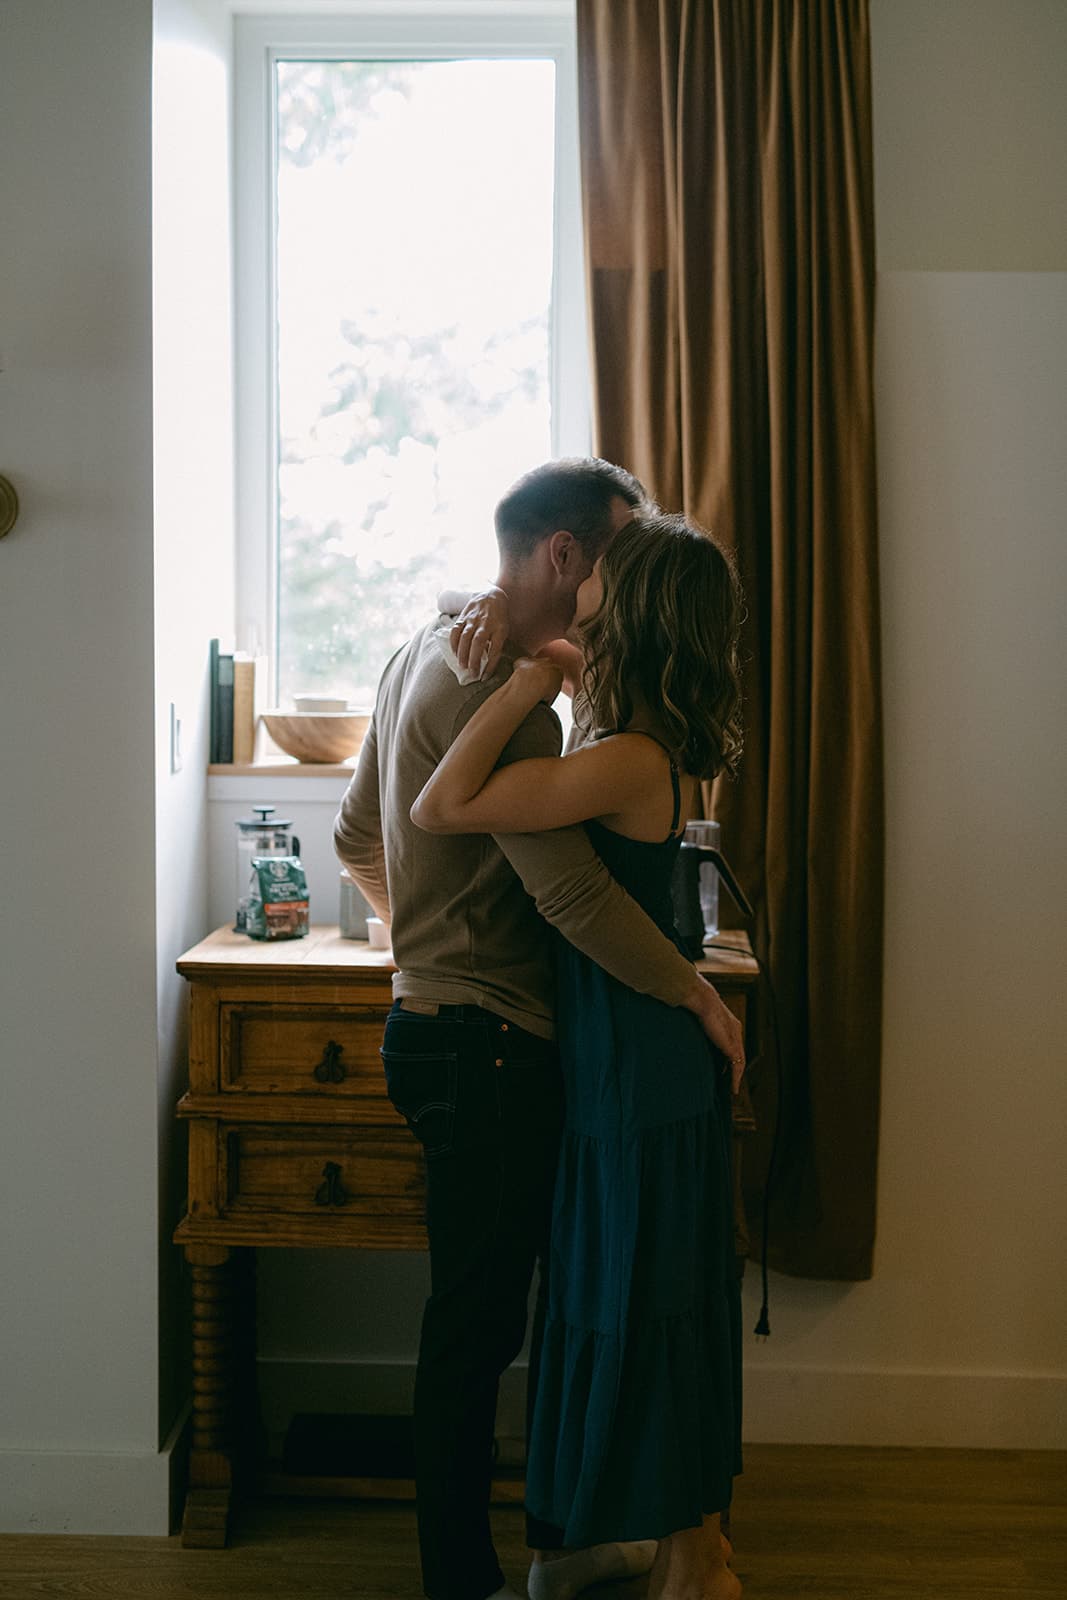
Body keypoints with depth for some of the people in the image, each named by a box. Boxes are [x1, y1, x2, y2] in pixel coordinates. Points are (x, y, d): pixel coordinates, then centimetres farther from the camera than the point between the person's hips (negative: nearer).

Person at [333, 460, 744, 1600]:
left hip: (437, 1024, 10)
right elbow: (569, 887, -26)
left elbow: (356, 836, 22)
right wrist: (696, 993, -15)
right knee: (474, 1323, 1)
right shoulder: (497, 684, -19)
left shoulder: (427, 650, 13)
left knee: (484, 1312, 18)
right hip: (488, 1047, -10)